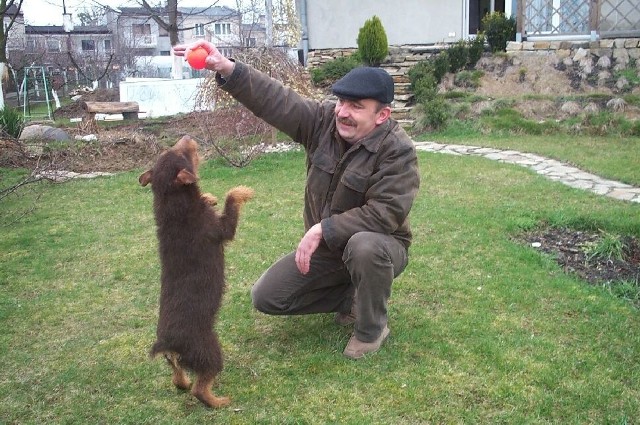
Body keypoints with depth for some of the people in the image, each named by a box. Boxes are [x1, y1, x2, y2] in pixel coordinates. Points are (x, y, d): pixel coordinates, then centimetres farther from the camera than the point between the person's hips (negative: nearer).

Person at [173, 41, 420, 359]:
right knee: (266, 298, 0)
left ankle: (372, 329, -13)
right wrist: (226, 68, -33)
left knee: (365, 246, -42)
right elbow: (276, 100, -19)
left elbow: (385, 213, -31)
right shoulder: (324, 119, -9)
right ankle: (352, 296, 16)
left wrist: (322, 229, -33)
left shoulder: (398, 151, -24)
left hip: (379, 245, -5)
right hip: (325, 247, 6)